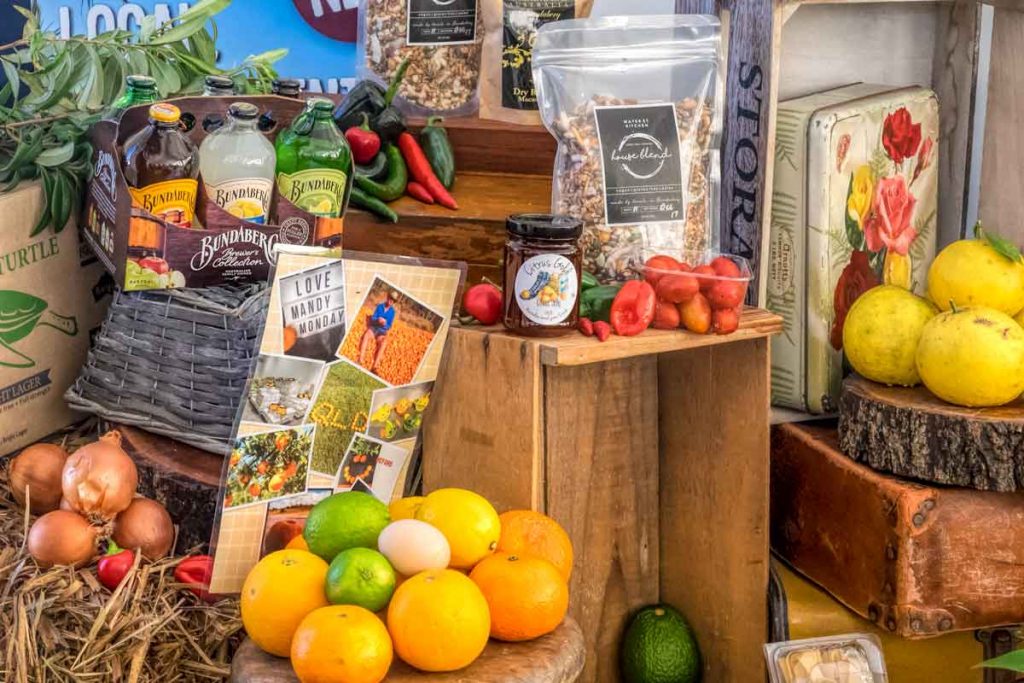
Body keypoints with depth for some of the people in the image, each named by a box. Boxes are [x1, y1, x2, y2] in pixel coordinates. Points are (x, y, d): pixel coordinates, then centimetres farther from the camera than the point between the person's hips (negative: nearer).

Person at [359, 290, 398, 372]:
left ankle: (374, 366, -48)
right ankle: (361, 361, -46)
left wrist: (384, 324, -18)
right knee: (366, 335, -37)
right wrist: (378, 320, -19)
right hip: (373, 328, 0)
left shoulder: (392, 311, 8)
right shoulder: (379, 306, 8)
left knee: (384, 342, -36)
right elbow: (373, 318, 3)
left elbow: (389, 326, 4)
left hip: (382, 332, 0)